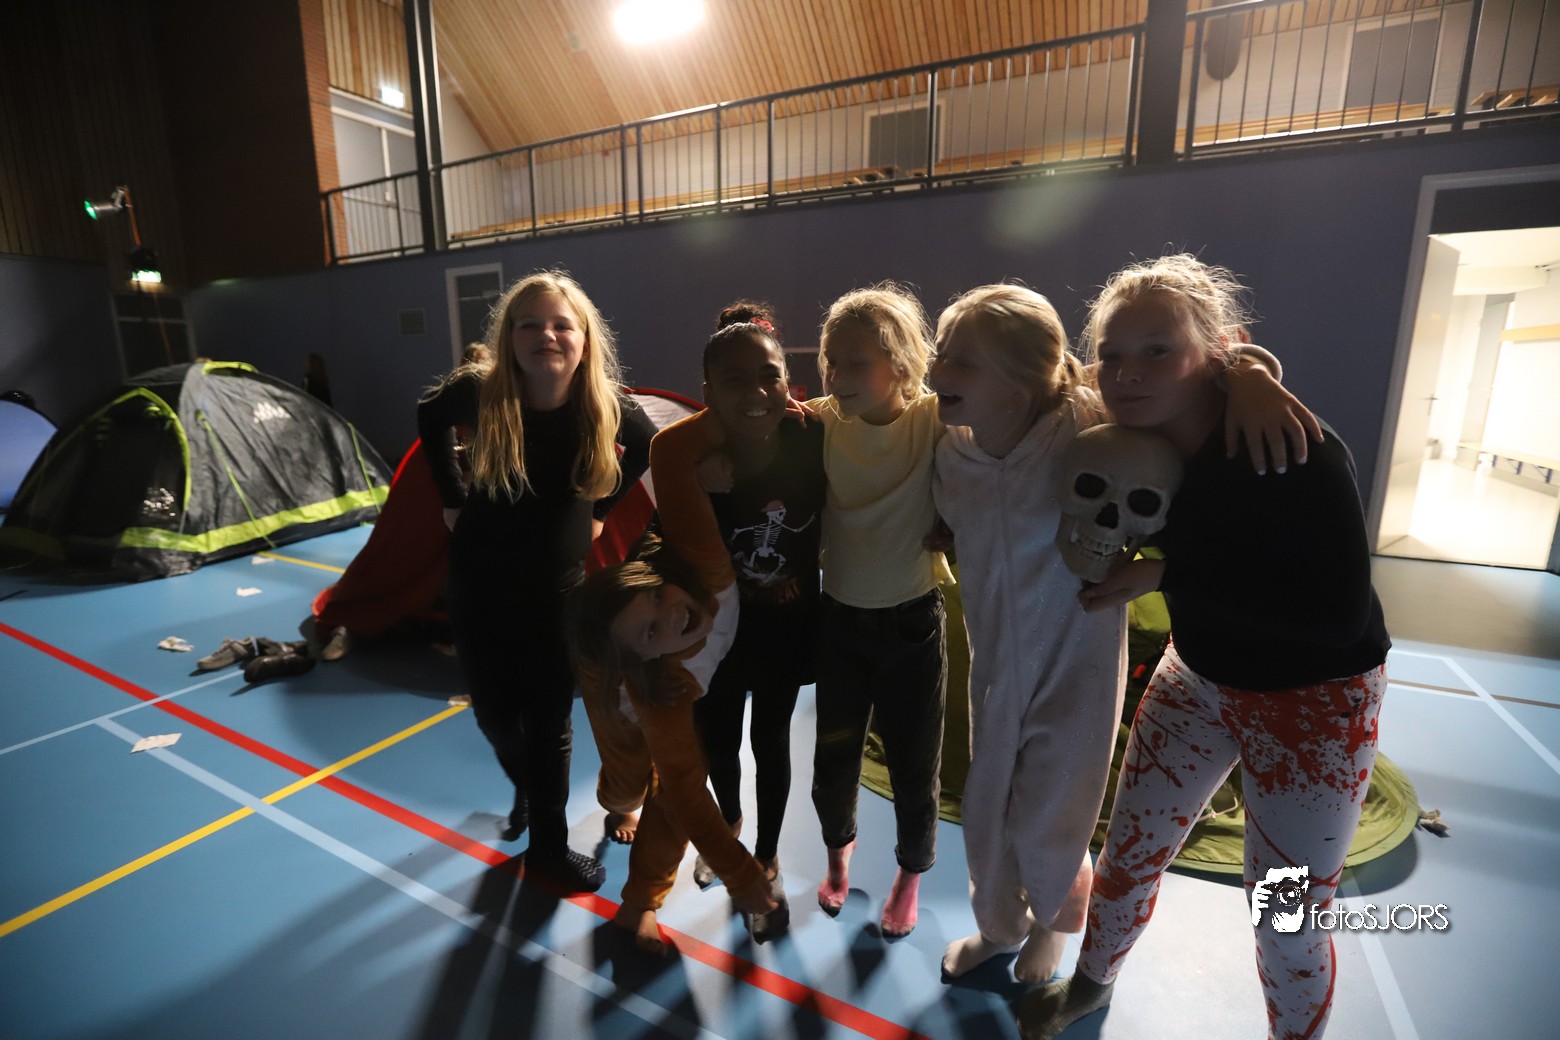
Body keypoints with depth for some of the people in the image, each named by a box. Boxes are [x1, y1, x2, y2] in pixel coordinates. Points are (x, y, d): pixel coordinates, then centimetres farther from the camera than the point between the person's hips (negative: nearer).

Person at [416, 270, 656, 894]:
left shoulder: (608, 409, -17)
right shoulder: (479, 392, -18)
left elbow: (647, 449, 5)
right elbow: (429, 420, 5)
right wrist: (452, 500, 2)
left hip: (559, 586, -1)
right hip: (480, 582, 1)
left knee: (549, 723, 8)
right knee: (493, 712, 15)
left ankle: (549, 847, 30)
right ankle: (527, 791, 48)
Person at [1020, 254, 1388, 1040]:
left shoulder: (1292, 450, -28)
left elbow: (1337, 614, -30)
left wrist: (1167, 575, -29)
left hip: (1315, 699, -5)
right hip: (1198, 675, 5)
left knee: (1283, 920, 7)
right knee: (1129, 851, 16)